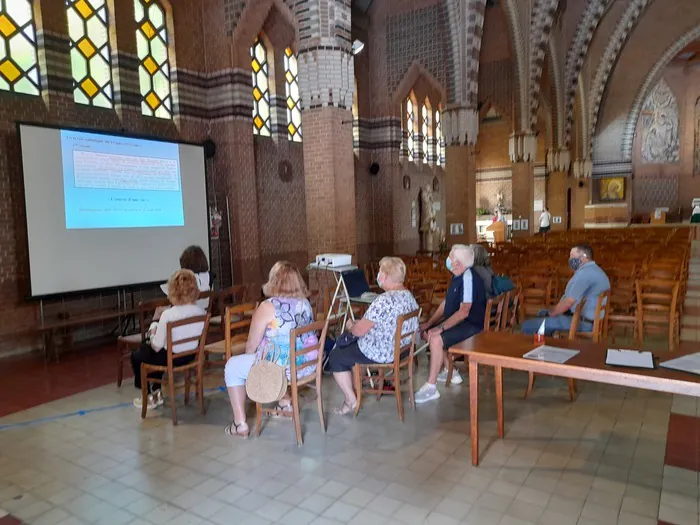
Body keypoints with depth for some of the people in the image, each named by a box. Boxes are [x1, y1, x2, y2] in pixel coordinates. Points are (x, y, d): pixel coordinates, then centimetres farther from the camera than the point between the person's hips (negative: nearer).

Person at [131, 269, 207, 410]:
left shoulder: (168, 315, -27)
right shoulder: (201, 312, -12)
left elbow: (157, 346, -20)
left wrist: (152, 336, 4)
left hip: (170, 358, -6)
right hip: (190, 356, 6)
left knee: (136, 355, 25)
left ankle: (150, 396, 36)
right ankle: (156, 392, 41)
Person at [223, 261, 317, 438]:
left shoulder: (268, 306, -17)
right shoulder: (305, 304, 3)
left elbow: (251, 345, -10)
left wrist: (251, 357, 14)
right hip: (306, 365, 7)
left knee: (233, 366, 16)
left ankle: (240, 424, 16)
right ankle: (285, 403, 36)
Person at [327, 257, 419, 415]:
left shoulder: (383, 300, -28)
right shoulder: (410, 296, 0)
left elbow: (359, 331, -23)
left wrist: (350, 325, -1)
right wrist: (359, 322, 16)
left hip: (381, 354, -9)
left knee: (335, 356, 10)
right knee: (349, 344, 28)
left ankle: (351, 400, 13)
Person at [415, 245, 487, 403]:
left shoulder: (468, 278, -22)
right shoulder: (457, 277, 8)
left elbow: (464, 312, -28)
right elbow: (446, 303, 14)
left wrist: (440, 328, -28)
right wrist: (429, 323, 7)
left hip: (472, 325, -10)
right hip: (458, 321, 10)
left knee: (436, 339, -28)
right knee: (429, 332, 13)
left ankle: (431, 388, -17)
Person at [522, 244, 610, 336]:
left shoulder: (584, 272, -21)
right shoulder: (594, 270, 15)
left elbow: (568, 302, -24)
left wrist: (550, 314, -6)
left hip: (580, 322, -11)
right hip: (587, 319, 11)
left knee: (527, 326, -15)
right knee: (542, 313, 28)